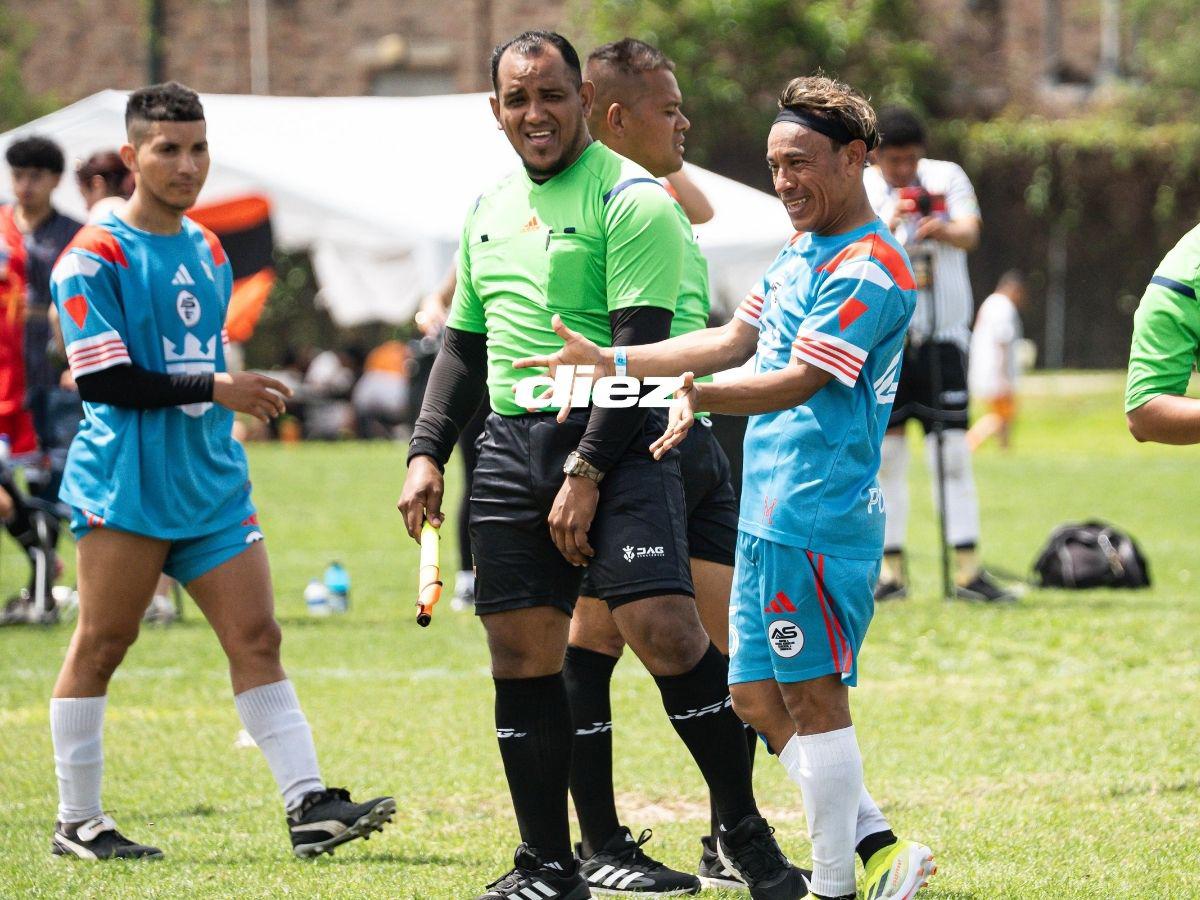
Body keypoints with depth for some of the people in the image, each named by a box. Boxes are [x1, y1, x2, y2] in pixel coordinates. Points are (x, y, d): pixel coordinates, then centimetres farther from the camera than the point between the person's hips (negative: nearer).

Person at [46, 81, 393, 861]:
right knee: (102, 642, 0)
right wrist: (213, 388, -15)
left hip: (211, 484, 7)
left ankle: (308, 807, -6)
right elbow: (103, 380, -15)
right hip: (124, 486, -7)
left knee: (257, 639, -2)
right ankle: (78, 821, 8)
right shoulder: (95, 256, -8)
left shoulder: (209, 252, 16)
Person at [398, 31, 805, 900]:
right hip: (512, 444, 7)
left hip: (615, 441, -7)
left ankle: (745, 830, -5)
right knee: (520, 653, 4)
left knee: (664, 628, -19)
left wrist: (586, 472, -18)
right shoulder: (490, 209, 17)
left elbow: (639, 352, -13)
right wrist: (428, 454, 14)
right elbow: (464, 343, 26)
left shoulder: (632, 200, -6)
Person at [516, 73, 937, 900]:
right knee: (759, 697, 10)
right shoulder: (799, 255, 18)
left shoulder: (869, 270, -14)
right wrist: (609, 362, 21)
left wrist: (702, 397, -34)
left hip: (817, 517, -10)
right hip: (768, 516, 10)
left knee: (813, 695, -7)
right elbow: (734, 341, 23)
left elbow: (799, 382, -22)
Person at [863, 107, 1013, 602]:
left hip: (941, 337, 0)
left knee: (953, 451, -3)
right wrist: (887, 227, -37)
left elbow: (969, 232, -14)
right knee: (885, 454, 0)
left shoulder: (946, 177, 3)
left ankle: (968, 569, -5)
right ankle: (891, 569, 6)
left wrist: (945, 230, -37)